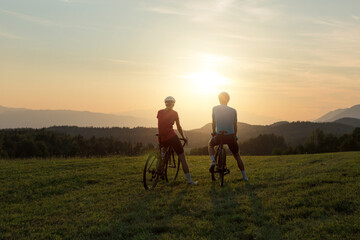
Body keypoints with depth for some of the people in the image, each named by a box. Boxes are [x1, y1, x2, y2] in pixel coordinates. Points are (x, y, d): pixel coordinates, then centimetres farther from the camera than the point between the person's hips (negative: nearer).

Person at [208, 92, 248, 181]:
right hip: (231, 137, 1)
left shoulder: (215, 109, 1)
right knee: (237, 156, 20)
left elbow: (213, 123, 11)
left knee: (210, 143, 33)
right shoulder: (233, 111, 2)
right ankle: (244, 176, 19)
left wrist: (214, 132, 28)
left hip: (219, 136, -1)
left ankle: (213, 161, 10)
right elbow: (235, 126, 8)